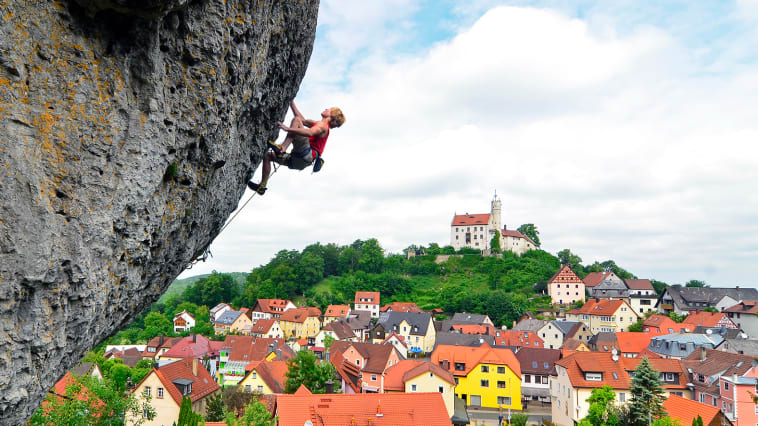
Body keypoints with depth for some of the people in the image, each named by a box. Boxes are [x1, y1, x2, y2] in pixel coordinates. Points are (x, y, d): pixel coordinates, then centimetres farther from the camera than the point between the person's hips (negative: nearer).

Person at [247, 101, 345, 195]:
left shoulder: (323, 125, -2)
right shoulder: (318, 124, 28)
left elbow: (310, 133, -23)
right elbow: (303, 120, 33)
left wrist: (288, 129, -30)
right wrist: (291, 103, 31)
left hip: (305, 157, -10)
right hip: (296, 160, 10)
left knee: (296, 120, -18)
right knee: (267, 155, 18)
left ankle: (282, 149, -31)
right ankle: (262, 186, 12)